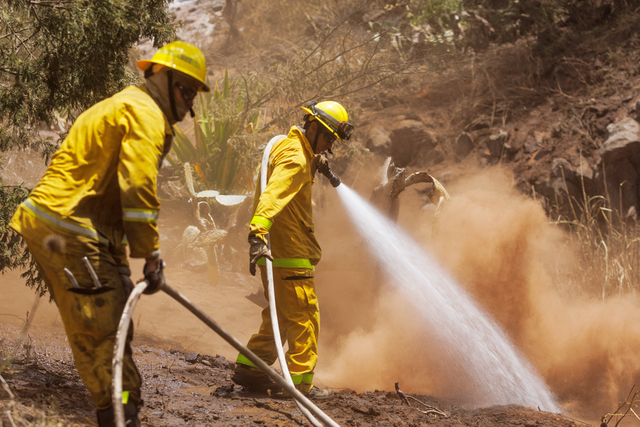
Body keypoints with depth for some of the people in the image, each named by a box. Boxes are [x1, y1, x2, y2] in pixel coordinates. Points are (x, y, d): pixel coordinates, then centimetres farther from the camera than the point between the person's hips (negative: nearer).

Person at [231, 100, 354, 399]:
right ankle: (300, 382, 0)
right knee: (305, 317, -4)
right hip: (289, 252, -10)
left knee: (280, 315, 18)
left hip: (277, 250, 10)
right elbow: (273, 195, -33)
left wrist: (314, 165, 17)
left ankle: (249, 369, 20)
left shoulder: (288, 146, 16)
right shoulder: (295, 159, -17)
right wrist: (258, 234, -46)